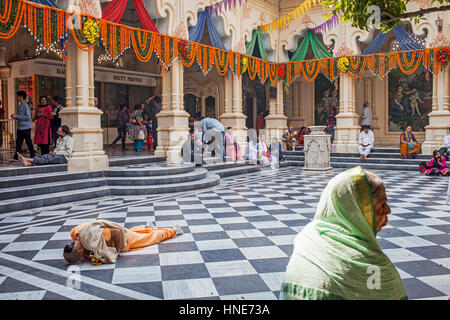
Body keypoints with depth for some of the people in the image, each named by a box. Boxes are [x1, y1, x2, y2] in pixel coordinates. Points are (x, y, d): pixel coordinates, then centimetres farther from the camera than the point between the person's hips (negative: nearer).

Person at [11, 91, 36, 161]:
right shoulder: (20, 106, 15)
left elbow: (28, 117, -20)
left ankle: (33, 156, 8)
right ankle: (16, 157, 10)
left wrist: (17, 116, -17)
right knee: (18, 142, 8)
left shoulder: (25, 106, -12)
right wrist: (14, 116, 5)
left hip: (26, 127, -9)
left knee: (28, 142, -1)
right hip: (20, 128, 9)